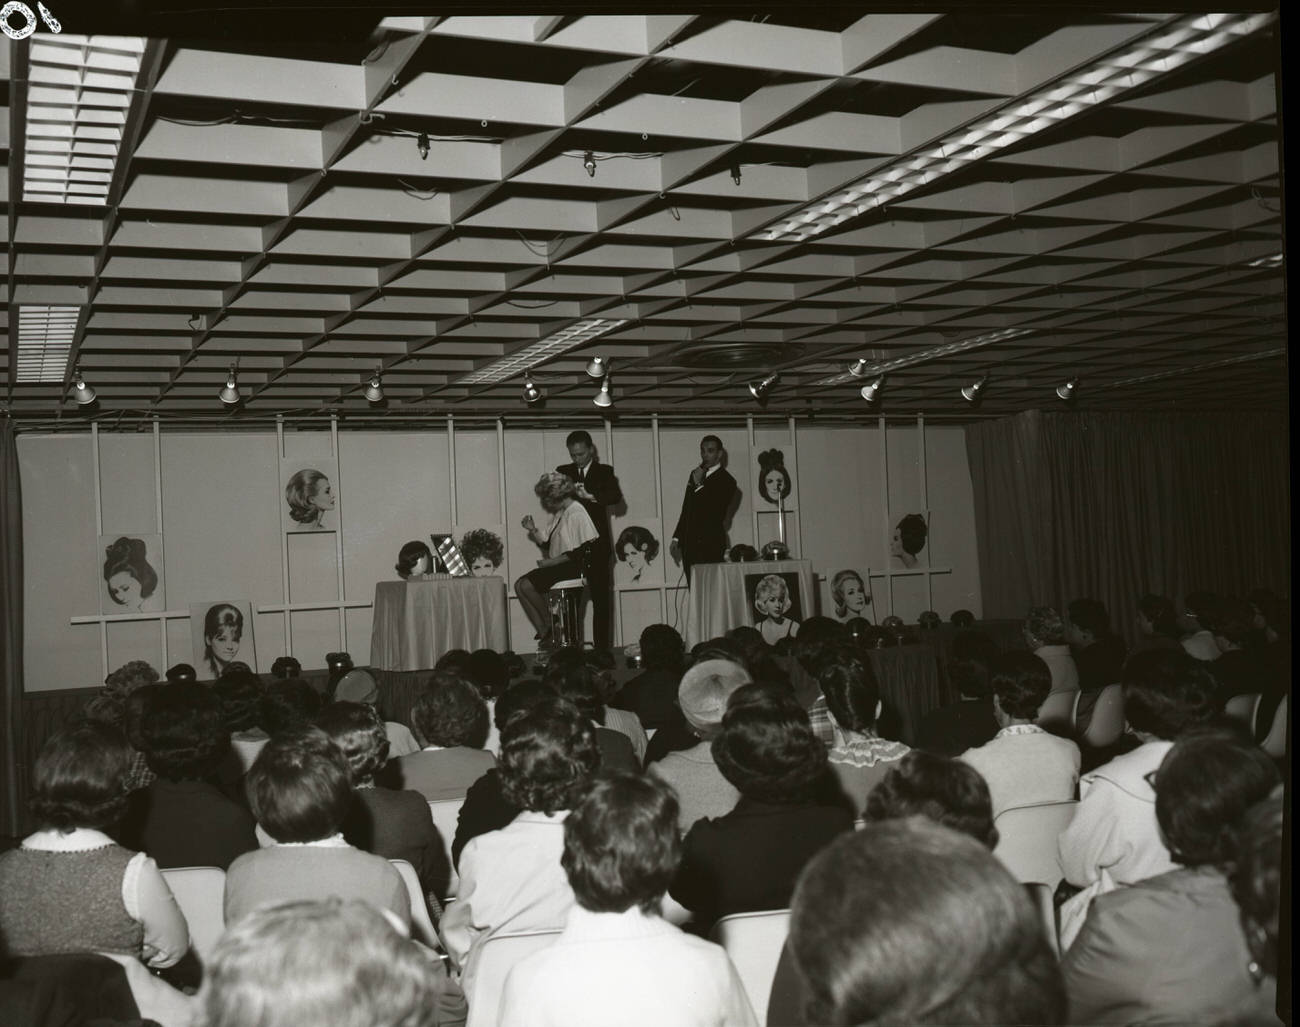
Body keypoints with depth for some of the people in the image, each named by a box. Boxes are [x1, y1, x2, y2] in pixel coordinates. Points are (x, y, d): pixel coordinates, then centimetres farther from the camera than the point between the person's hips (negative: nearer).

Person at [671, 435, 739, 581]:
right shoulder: (695, 474, 18)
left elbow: (717, 515, -15)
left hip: (711, 546, -6)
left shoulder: (726, 481, -4)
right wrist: (676, 538, 20)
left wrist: (699, 485, -14)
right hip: (690, 544, 6)